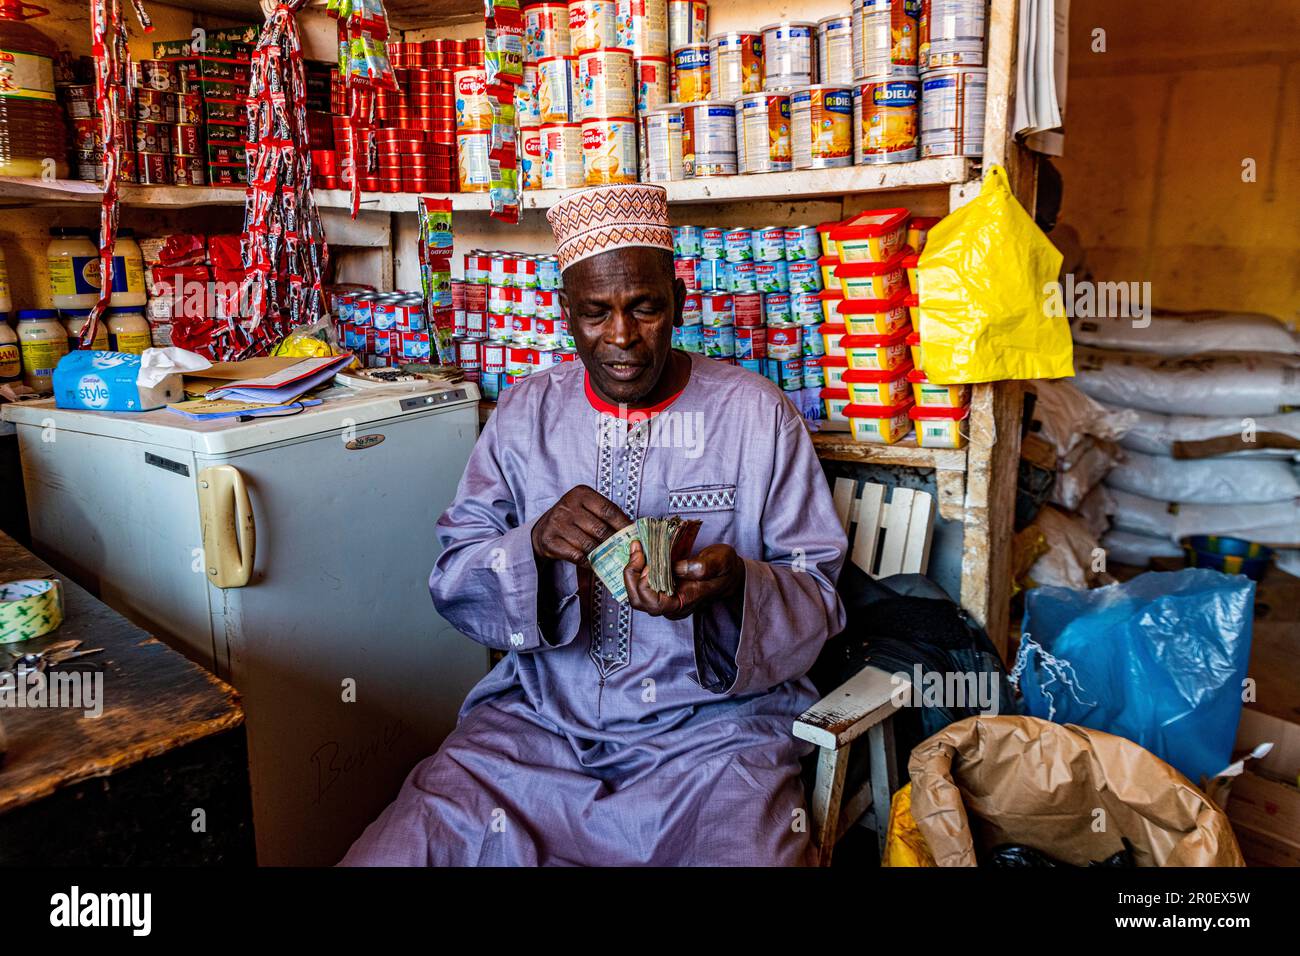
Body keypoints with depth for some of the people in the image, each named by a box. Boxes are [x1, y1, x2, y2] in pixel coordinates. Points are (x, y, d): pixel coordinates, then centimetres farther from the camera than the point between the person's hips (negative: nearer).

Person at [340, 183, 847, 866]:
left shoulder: (757, 414, -2)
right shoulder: (525, 413, 5)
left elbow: (819, 593, 0)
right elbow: (453, 577, 3)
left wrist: (735, 581, -22)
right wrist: (535, 543, -18)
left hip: (713, 727, -1)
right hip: (540, 717, 2)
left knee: (750, 850, -30)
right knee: (382, 854, -16)